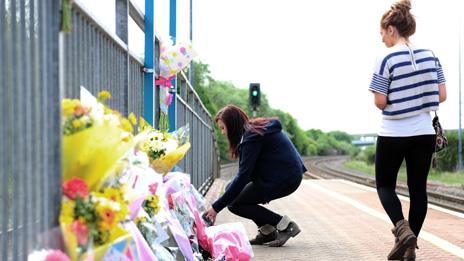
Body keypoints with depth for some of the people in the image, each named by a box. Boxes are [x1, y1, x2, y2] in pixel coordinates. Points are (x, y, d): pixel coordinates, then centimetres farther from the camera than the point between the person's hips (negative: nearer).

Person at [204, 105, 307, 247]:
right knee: (231, 188, 11)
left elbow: (243, 176, -20)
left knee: (234, 204, -5)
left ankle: (284, 225, -6)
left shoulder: (251, 137, -17)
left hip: (285, 179, -10)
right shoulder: (257, 128, 12)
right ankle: (267, 231, 10)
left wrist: (216, 207, -17)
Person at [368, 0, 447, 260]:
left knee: (385, 185, 12)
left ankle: (402, 229, -10)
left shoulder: (388, 59, -13)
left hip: (394, 134, -4)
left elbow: (380, 102, -12)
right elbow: (442, 96, 4)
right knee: (418, 188, 9)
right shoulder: (430, 56, 3)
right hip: (424, 133, 4)